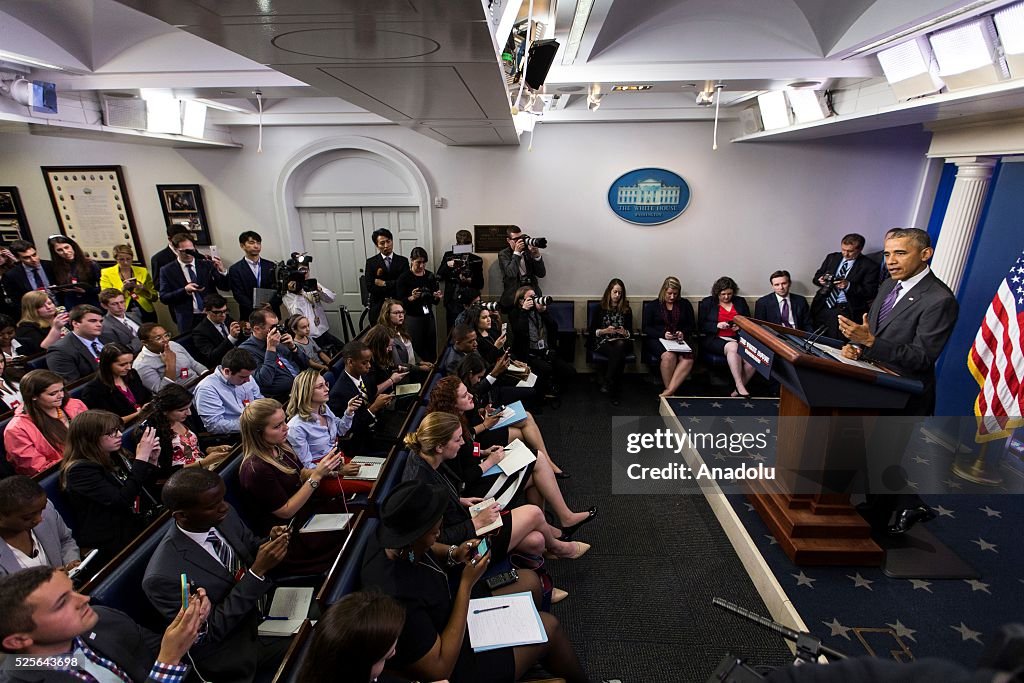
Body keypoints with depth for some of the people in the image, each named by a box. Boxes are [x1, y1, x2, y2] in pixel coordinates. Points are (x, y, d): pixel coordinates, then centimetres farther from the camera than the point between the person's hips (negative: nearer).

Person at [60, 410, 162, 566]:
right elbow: (120, 500, -24)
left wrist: (152, 461, 0)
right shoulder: (80, 470, -13)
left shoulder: (114, 457, 7)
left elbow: (142, 486, 18)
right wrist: (141, 459, -24)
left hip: (138, 525, 7)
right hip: (112, 544, -7)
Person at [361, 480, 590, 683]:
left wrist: (453, 554, -14)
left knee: (529, 580, 15)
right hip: (454, 664, -8)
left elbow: (428, 549, 7)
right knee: (549, 626, -1)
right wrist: (467, 584, -31)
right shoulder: (399, 599, -43)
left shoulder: (386, 538, -18)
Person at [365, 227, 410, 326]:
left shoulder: (403, 261, 4)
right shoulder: (371, 262, 2)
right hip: (378, 308, 0)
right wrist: (394, 286, -9)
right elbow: (370, 287, -7)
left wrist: (385, 283, -9)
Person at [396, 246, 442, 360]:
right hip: (412, 319, -4)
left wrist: (437, 297, -10)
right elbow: (400, 302, -9)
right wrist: (412, 298, -25)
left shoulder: (430, 276, 5)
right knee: (417, 350, -5)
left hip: (429, 317, 4)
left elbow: (435, 302, 11)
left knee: (431, 350, 6)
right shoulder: (404, 278, -6)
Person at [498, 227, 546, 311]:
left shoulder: (529, 251, 8)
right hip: (513, 294, -2)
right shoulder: (503, 254, 2)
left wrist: (537, 255, -10)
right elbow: (511, 274, -15)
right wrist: (516, 252, -14)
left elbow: (541, 274, 3)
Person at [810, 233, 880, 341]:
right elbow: (817, 276, 16)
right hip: (822, 306, 4)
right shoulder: (832, 257, 14)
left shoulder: (870, 266, 0)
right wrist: (821, 280, -8)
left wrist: (849, 285, -20)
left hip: (845, 310, -4)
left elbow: (870, 292, -6)